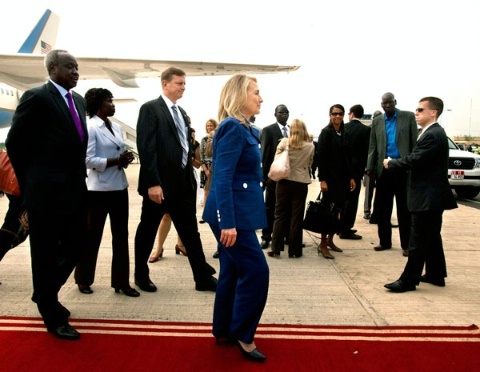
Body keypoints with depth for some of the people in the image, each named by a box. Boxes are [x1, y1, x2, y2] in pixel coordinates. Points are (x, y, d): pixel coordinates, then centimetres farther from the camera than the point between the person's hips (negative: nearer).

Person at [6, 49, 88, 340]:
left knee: (76, 247, 14)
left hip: (75, 188, 8)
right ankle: (54, 317, 21)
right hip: (47, 192, -7)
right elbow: (15, 144, -7)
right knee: (47, 255, 6)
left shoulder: (79, 100, 13)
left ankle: (46, 295, 39)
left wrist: (78, 175, 12)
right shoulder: (37, 98, -10)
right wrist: (31, 184, -1)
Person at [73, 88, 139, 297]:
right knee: (92, 236, 7)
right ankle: (83, 279, 26)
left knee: (121, 235, 8)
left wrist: (126, 159, -5)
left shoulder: (117, 128, 11)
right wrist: (118, 160, -19)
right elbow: (89, 161, -17)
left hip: (119, 187, 7)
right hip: (99, 190, -7)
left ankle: (121, 282, 18)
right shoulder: (90, 127, -10)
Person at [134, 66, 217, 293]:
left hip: (183, 182, 7)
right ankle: (141, 275, 27)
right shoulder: (150, 109, -8)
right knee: (148, 231, 9)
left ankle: (203, 277, 15)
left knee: (190, 231, 9)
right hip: (160, 183, -7)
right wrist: (152, 183, -22)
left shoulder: (182, 113, 16)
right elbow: (146, 148, -16)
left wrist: (191, 177, 12)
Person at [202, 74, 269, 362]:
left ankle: (224, 330, 28)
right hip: (233, 214, -10)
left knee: (234, 271, 15)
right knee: (256, 271, -5)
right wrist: (228, 222, -26)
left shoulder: (246, 129, 13)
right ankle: (243, 335, 11)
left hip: (239, 212, 10)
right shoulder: (233, 128, -15)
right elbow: (222, 178, -22)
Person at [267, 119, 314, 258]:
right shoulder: (310, 146, -2)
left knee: (280, 215, 8)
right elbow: (309, 164, 9)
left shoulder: (284, 142, -4)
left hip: (284, 182, 0)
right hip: (301, 183, 0)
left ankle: (276, 248, 9)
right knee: (296, 217, 5)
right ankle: (294, 250, 10)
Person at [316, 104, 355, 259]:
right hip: (330, 177, -6)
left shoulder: (345, 133, 11)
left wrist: (351, 177, 9)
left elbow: (348, 156, 13)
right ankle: (323, 244, 4)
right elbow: (321, 157, -12)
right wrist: (322, 179, -18)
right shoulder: (326, 132, -6)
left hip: (342, 177, 6)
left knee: (338, 210, 8)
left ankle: (330, 240, 21)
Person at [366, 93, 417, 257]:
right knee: (382, 208, 7)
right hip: (383, 168, 3)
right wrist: (370, 168, -1)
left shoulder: (408, 117, 2)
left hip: (403, 168, -3)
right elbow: (372, 146, 9)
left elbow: (415, 143, -2)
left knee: (404, 208, 3)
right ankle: (385, 241, 18)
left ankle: (406, 244, 10)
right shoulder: (377, 121, 10)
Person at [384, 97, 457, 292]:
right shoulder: (433, 133, 15)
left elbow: (414, 160, -24)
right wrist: (394, 163, 2)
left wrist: (390, 163, -9)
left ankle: (408, 280, 2)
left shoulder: (433, 135, -19)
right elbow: (419, 160, 15)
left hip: (427, 197, -11)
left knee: (418, 240, -5)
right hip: (432, 196, 11)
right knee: (432, 238, 18)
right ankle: (436, 275, 29)